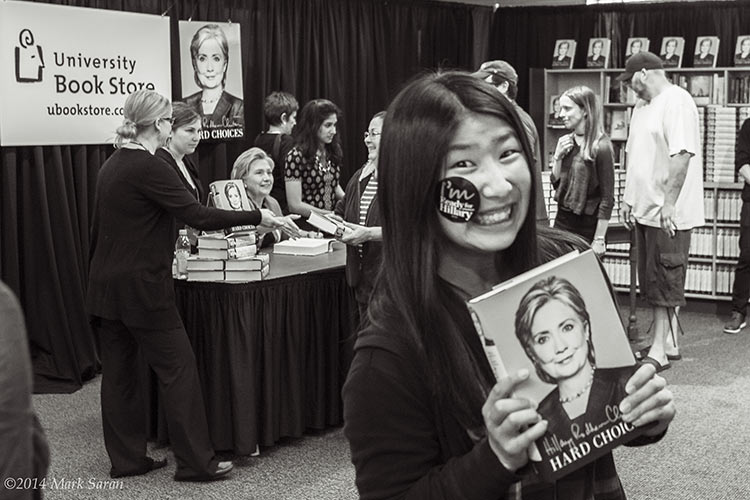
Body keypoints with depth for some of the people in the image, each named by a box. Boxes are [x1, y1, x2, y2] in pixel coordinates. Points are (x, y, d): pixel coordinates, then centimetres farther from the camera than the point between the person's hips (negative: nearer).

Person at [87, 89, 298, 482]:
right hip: (140, 287, -9)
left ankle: (126, 459, 19)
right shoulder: (149, 168, -16)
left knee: (118, 371, 12)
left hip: (105, 285, 9)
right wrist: (259, 218, -17)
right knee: (177, 366, -1)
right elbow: (198, 216, -21)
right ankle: (195, 461, 2)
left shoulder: (110, 166, 11)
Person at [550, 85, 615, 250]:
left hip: (587, 225, -6)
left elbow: (607, 199, -13)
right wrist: (558, 157, -4)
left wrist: (599, 240, -15)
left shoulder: (601, 147, -13)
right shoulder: (565, 142, 6)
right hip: (562, 220, 6)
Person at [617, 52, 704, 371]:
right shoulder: (641, 107, 18)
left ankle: (659, 351, 1)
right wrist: (628, 198, 18)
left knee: (665, 281, -4)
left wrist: (669, 202, -24)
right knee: (651, 281, 12)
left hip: (668, 213, -9)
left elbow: (682, 154, -21)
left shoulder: (676, 102, -12)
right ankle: (667, 342, 22)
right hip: (645, 210, 9)